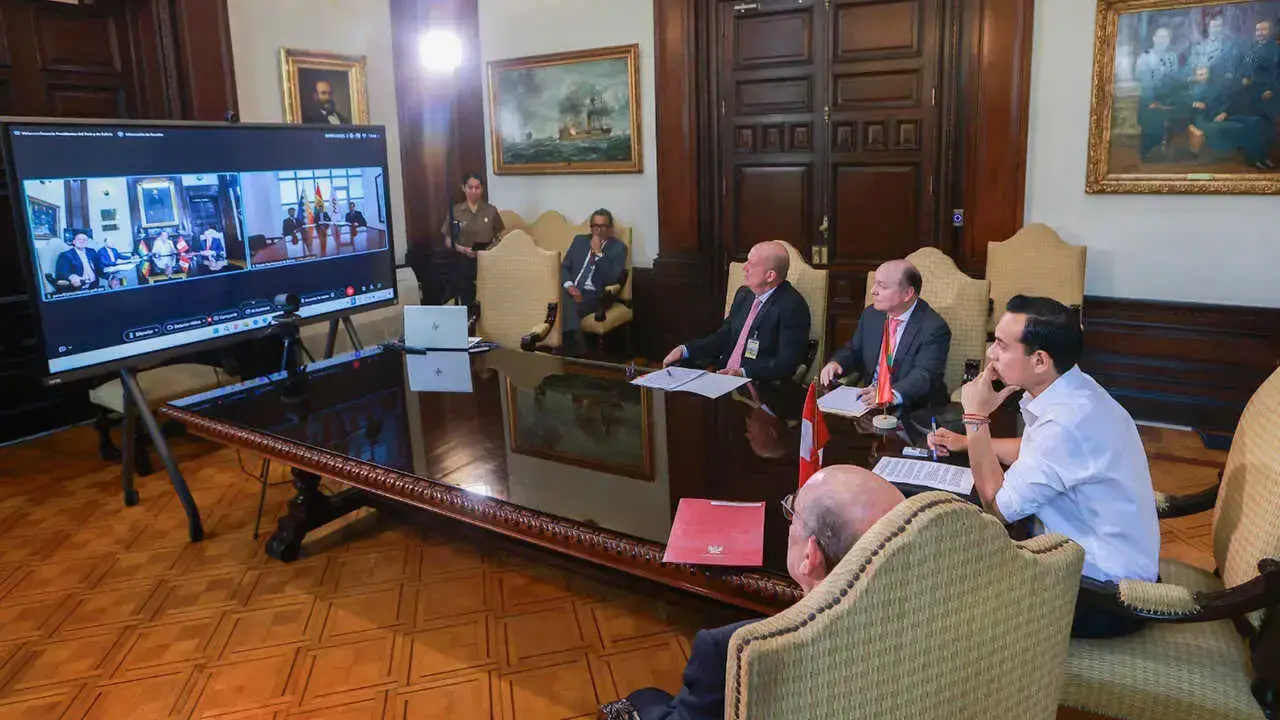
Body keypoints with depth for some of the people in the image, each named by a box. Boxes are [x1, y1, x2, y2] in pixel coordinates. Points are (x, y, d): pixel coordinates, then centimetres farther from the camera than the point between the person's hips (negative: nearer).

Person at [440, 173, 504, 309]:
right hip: (463, 263, 0)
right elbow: (448, 240, 3)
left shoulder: (491, 211, 2)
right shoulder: (455, 211, 0)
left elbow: (499, 237, 8)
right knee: (466, 302, 2)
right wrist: (463, 249, -14)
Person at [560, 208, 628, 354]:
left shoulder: (618, 247, 4)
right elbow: (564, 267, 12)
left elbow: (611, 278, -8)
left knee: (566, 310, -32)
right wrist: (569, 285, -9)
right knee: (563, 297, -32)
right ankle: (576, 345, -36)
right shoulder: (579, 240, 18)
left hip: (593, 296, -3)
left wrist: (598, 252, -11)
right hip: (571, 290, 3)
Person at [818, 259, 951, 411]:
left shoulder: (934, 328, -14)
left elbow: (924, 375, -25)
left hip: (915, 412, -5)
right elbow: (854, 351, 18)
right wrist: (835, 363, -6)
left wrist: (892, 395, -44)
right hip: (869, 401, 5)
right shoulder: (871, 314, 6)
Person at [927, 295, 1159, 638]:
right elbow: (1034, 452, 20)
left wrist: (976, 418, -18)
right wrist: (968, 440, 13)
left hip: (1106, 596, -8)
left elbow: (998, 506, -21)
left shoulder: (1067, 422, -31)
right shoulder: (1072, 391, -1)